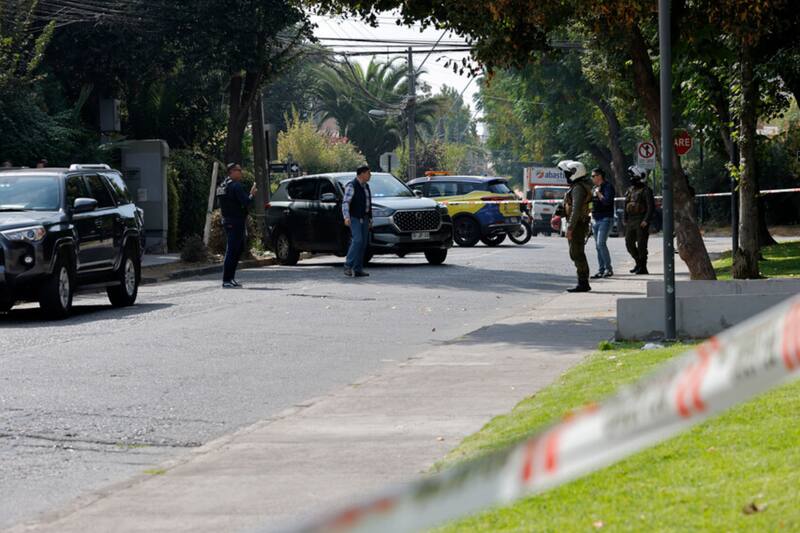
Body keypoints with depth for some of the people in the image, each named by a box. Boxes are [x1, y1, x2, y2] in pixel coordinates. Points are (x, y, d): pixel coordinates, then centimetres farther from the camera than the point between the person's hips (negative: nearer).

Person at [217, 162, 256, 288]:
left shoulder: (222, 186, 16)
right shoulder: (236, 186, -15)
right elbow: (246, 202, -20)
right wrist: (252, 194, -2)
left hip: (228, 221, 10)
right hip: (236, 222, -10)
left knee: (237, 250, 18)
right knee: (232, 251, -8)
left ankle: (230, 278, 20)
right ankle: (227, 281, -9)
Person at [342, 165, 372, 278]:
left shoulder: (366, 186, 15)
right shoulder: (352, 186, -11)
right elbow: (345, 203, -18)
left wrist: (369, 219, 20)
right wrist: (346, 217, -31)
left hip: (364, 218, 8)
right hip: (354, 218, -8)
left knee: (363, 243, 3)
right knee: (357, 240, -20)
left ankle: (358, 269, 4)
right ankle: (348, 266, -19)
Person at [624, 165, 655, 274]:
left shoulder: (646, 191, -8)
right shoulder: (630, 190, 16)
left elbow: (651, 207, -13)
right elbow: (626, 206, 21)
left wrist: (646, 220, -20)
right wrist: (625, 220, 14)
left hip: (641, 223, -8)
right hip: (631, 222, 8)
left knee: (641, 245, -7)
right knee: (629, 243, 8)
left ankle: (643, 267, -1)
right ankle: (639, 262, 23)